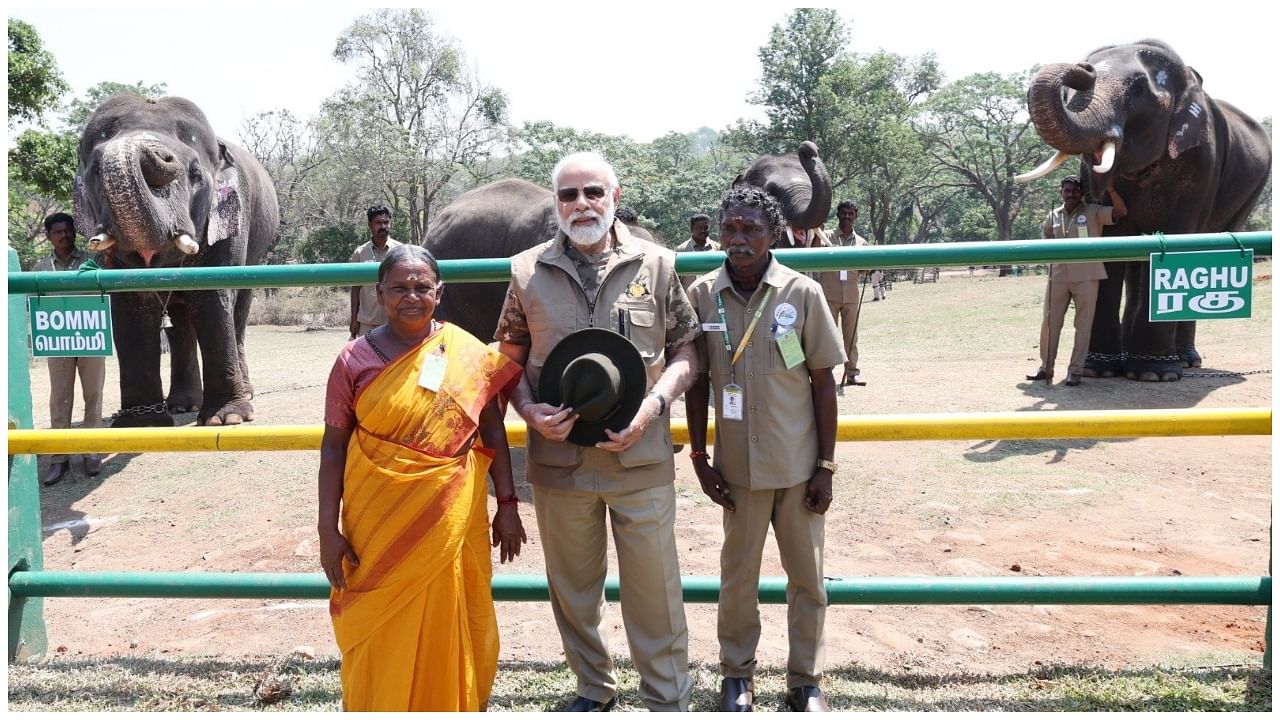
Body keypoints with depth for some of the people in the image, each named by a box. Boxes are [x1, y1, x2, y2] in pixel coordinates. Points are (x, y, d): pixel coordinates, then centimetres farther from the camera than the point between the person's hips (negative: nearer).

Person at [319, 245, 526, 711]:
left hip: (451, 521, 1)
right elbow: (333, 446, 0)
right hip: (379, 522, 0)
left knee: (451, 631, 11)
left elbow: (493, 433, 5)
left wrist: (507, 505, 4)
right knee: (383, 637, 9)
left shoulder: (467, 354, -1)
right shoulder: (355, 360, -3)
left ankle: (454, 707, 33)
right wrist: (328, 531, -3)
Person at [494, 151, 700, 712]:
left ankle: (667, 699, 27)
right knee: (573, 588, 16)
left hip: (642, 460, -1)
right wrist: (530, 411, -9)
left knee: (654, 587, 6)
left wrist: (653, 405, -12)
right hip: (558, 459, 2)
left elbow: (684, 352, 4)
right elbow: (510, 358, 9)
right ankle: (593, 690, 39)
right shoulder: (528, 271, 3)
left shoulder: (657, 265, 1)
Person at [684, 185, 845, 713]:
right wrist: (699, 457, 2)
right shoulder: (703, 295, -5)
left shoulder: (802, 293, -9)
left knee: (807, 575, 11)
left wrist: (826, 465, -3)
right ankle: (736, 674, 33)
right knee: (737, 574, 14)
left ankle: (806, 681, 29)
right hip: (738, 466, 1)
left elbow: (823, 381, -3)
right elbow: (696, 381, 3)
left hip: (799, 464, 0)